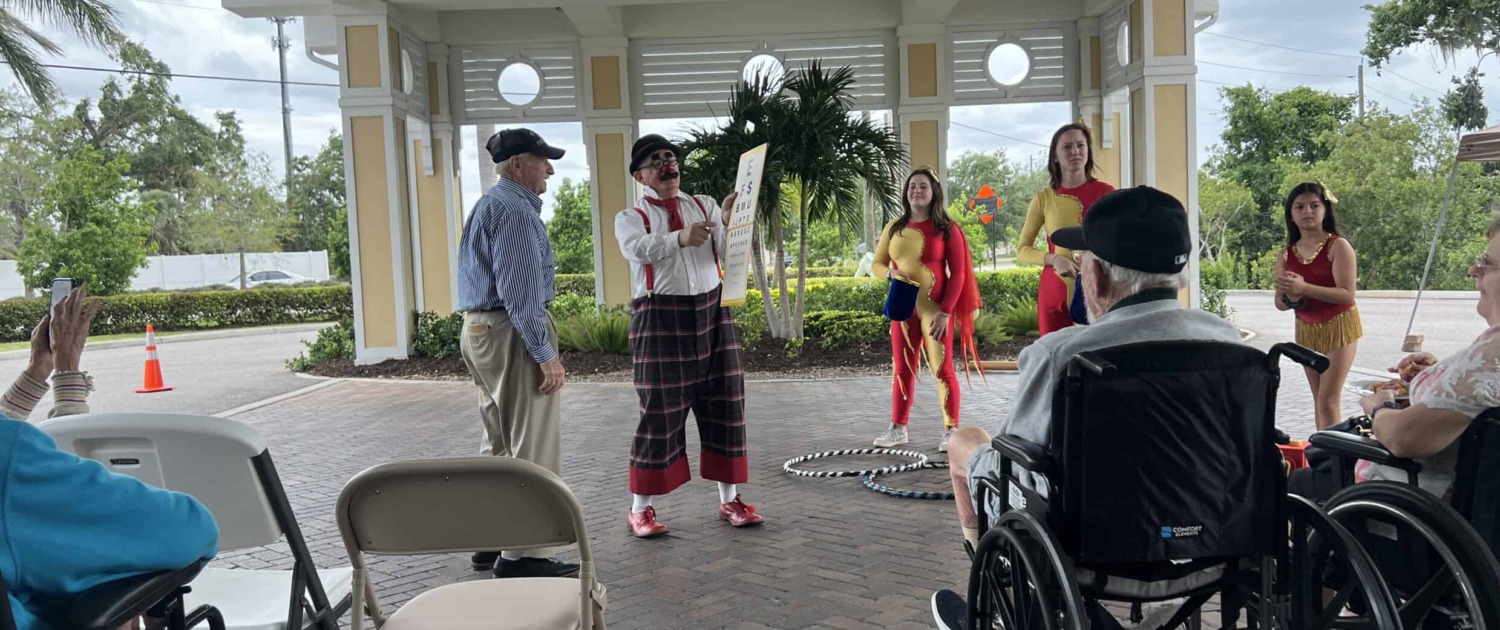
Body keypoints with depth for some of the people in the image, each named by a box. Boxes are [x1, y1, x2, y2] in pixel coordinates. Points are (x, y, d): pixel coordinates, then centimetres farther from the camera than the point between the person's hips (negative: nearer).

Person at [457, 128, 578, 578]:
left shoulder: (489, 204, 20)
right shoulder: (515, 208, -14)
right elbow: (521, 288, -21)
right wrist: (545, 353, -20)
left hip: (479, 331, 11)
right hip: (512, 333, -11)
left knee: (499, 445, 16)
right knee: (532, 449, -6)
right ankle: (523, 554, -3)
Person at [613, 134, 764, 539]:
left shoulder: (705, 206, 13)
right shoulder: (631, 217, 4)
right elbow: (641, 247, -20)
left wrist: (729, 222, -21)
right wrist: (681, 238, -39)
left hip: (712, 312, 4)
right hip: (660, 317, -3)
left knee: (723, 406, 7)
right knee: (661, 412, 0)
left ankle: (729, 500, 20)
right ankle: (640, 508, 13)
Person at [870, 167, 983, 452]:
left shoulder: (946, 228, -4)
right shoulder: (894, 228, 7)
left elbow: (958, 273, -6)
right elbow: (876, 264, 13)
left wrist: (946, 311, -13)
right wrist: (890, 272, -11)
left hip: (935, 308, -4)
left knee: (942, 369, -3)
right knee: (902, 369, 10)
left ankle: (951, 431, 4)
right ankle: (898, 428, 19)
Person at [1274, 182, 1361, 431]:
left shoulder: (1338, 246, -12)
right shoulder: (1286, 256, 2)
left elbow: (1347, 294, -21)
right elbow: (1280, 303, 3)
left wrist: (1304, 288, -30)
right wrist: (1291, 297, -20)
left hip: (1339, 326, -5)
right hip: (1306, 329, 5)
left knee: (1328, 400, -9)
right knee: (1319, 401, 9)